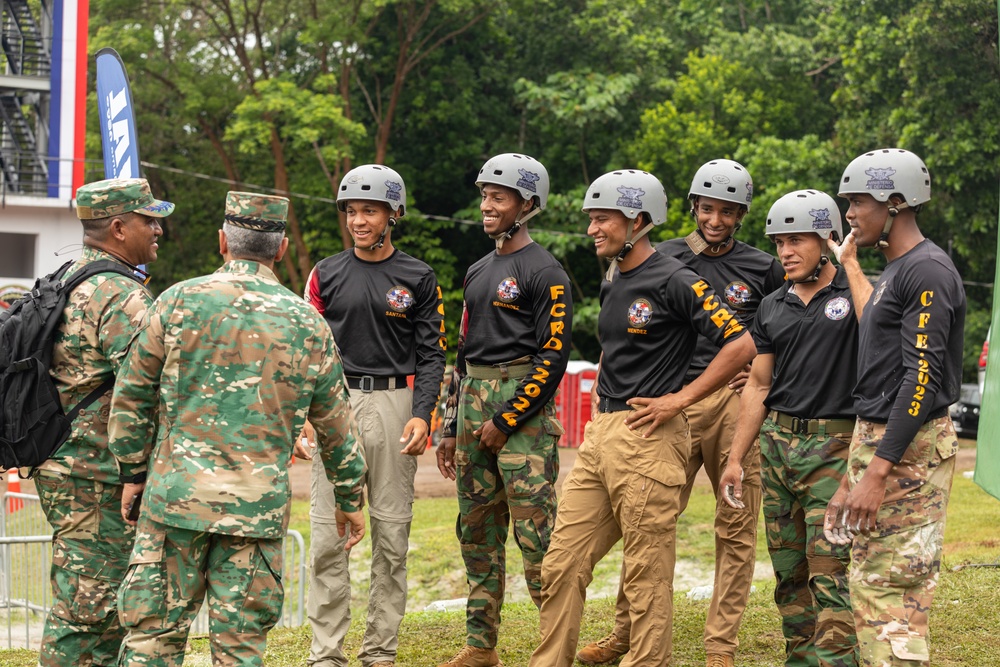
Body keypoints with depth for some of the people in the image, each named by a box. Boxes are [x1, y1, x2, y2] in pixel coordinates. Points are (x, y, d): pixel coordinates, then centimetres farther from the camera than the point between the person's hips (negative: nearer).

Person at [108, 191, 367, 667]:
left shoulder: (178, 302, -1)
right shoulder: (307, 324, 4)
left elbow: (131, 397, 3)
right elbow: (335, 425, 12)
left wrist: (134, 472, 14)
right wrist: (350, 499, 23)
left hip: (176, 493, -1)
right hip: (259, 507, 1)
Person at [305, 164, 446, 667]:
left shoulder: (417, 279, 5)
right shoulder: (327, 274, 8)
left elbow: (430, 354, 3)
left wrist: (421, 414, -10)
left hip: (394, 404, -1)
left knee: (392, 533, 2)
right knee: (329, 534, -2)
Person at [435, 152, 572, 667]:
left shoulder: (545, 272, -7)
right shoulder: (478, 272, 18)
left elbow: (552, 358, -13)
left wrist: (505, 421, -14)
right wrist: (451, 426, 18)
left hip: (522, 411, -8)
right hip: (474, 403, 8)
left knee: (535, 532, -10)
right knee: (477, 529, 10)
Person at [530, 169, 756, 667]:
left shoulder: (674, 281, -10)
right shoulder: (612, 284, 16)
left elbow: (741, 345, -15)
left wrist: (681, 399, -14)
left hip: (647, 436, -8)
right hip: (600, 434, 9)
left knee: (647, 575, -1)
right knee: (562, 565, 7)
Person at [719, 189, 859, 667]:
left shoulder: (855, 292, -2)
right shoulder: (772, 308, 13)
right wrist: (734, 460, 13)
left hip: (834, 447, -6)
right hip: (777, 443, 6)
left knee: (828, 573, -12)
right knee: (788, 572, 10)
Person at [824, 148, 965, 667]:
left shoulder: (928, 271, -14)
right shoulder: (893, 273, 17)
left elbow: (922, 377, -21)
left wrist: (878, 471, -25)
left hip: (911, 448, -10)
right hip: (873, 436, 10)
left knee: (896, 589, -10)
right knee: (868, 583, 13)